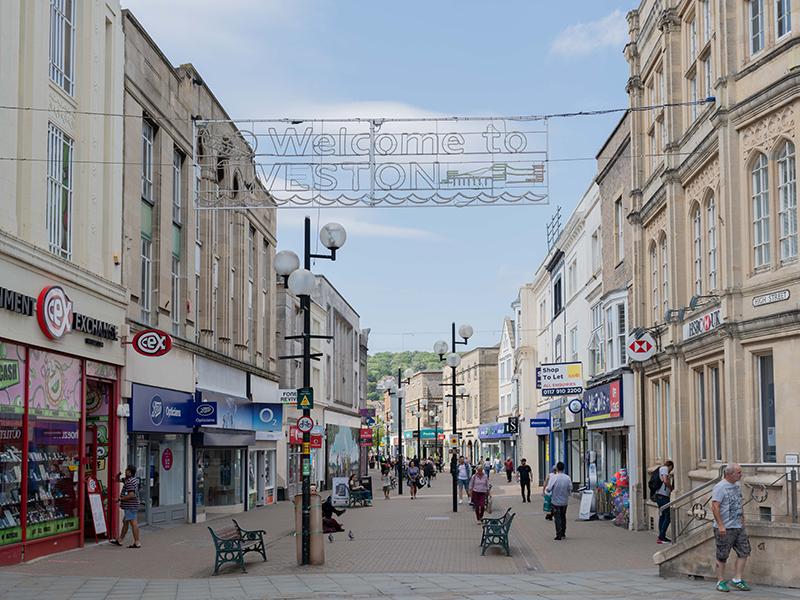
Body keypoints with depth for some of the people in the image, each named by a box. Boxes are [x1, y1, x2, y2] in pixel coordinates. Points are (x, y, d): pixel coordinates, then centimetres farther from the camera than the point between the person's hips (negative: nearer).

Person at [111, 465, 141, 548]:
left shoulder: (130, 482, -19)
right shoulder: (127, 480, 14)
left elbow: (131, 495, -27)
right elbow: (118, 479, 27)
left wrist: (120, 498, -18)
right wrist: (118, 475, 5)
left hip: (130, 506, -11)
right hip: (128, 506, 11)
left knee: (133, 523, -8)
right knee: (125, 522, 18)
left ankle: (137, 543, -7)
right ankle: (119, 540, 28)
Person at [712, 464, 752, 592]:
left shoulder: (737, 485, 11)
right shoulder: (720, 487, -16)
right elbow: (715, 507, -21)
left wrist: (742, 518, 18)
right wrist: (720, 525, -24)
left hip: (738, 527, 8)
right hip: (725, 528, -8)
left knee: (744, 552, 5)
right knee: (722, 556, 2)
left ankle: (737, 580, 13)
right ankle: (721, 582, 12)